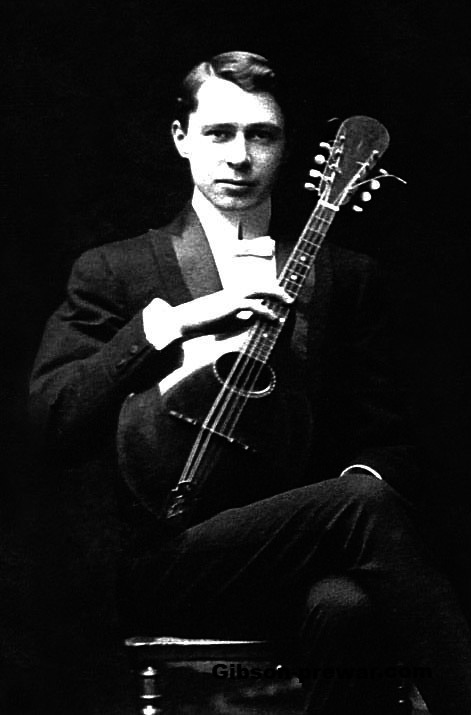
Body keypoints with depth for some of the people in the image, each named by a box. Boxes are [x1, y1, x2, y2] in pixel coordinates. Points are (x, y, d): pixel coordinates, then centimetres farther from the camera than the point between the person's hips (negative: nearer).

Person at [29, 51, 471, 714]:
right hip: (172, 556, -2)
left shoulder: (345, 276, 17)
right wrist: (171, 320, -13)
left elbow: (383, 435, 13)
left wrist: (367, 478, -11)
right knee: (365, 507, -31)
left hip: (307, 555, 2)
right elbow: (53, 416, -3)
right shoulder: (113, 272, 10)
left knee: (346, 605, -37)